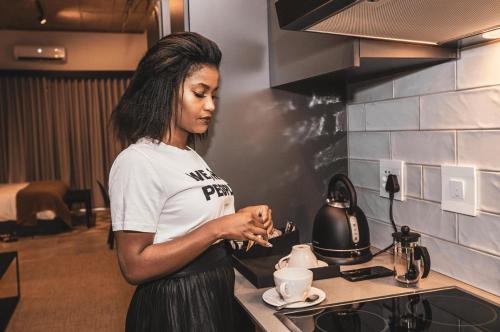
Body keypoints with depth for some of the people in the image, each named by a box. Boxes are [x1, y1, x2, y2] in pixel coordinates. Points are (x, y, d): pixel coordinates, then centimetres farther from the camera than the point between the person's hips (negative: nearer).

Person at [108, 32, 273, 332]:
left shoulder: (192, 156, 7)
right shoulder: (138, 162, -20)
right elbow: (134, 266, -23)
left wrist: (242, 220, -4)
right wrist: (219, 228, -25)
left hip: (217, 297, 8)